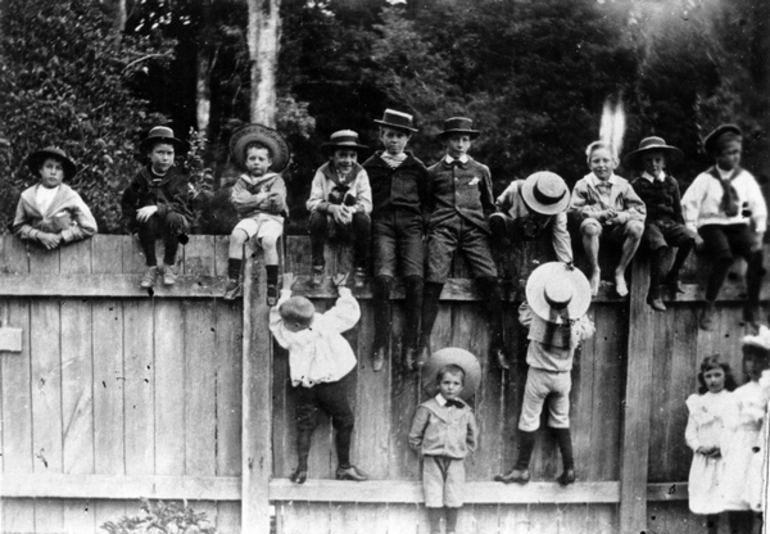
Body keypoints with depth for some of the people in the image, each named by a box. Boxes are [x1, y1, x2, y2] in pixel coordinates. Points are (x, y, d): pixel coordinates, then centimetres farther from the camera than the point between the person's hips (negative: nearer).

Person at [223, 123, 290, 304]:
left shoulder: (276, 180, 8)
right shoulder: (242, 181, 15)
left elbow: (277, 204, -7)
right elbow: (237, 202, -2)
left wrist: (251, 200, 0)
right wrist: (261, 198, -6)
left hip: (271, 218, -2)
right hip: (249, 218, 2)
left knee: (268, 240, -33)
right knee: (236, 235, -29)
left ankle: (272, 286, -24)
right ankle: (233, 282, -25)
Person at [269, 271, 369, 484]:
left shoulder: (288, 336, -16)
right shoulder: (326, 322, -18)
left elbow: (275, 316, 3)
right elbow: (350, 311, -4)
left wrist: (286, 289, 13)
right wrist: (342, 288, 11)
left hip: (304, 386, 1)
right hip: (331, 385, -1)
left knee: (305, 425, 13)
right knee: (344, 422, 14)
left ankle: (302, 468, 6)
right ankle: (344, 467, 20)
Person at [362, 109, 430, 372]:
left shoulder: (417, 168, 17)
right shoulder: (371, 166, 17)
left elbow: (426, 201, 20)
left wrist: (423, 226, 7)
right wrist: (366, 221, 7)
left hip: (410, 224, 1)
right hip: (382, 224, 0)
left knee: (414, 278, -22)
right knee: (383, 277, -25)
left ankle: (410, 348, -17)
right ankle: (381, 347, -19)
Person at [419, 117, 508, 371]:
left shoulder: (481, 171, 21)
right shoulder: (433, 172, 18)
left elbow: (489, 205, 27)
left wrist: (487, 225, 14)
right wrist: (428, 227, 10)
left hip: (474, 229, 1)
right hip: (443, 228, -1)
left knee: (489, 278, -19)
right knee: (434, 279, -20)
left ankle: (497, 343, -13)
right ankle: (424, 343, -14)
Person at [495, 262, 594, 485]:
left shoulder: (537, 318, -22)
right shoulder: (577, 323, -16)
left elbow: (523, 312, 0)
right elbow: (589, 330, 7)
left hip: (539, 374, -2)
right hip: (563, 376, 2)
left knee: (529, 420, 9)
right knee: (560, 420, 18)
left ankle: (522, 469, 16)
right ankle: (569, 468, 19)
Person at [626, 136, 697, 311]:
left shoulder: (671, 182, 14)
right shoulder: (636, 184, 3)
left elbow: (677, 209, 18)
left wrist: (680, 227, 8)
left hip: (668, 223, 4)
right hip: (648, 224, -4)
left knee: (689, 237, -27)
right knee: (660, 245, -35)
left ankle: (673, 276, -4)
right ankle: (654, 293, -25)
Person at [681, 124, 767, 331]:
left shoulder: (746, 178, 7)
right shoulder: (705, 178, -3)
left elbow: (758, 206, 10)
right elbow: (689, 203, -6)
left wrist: (759, 232, 0)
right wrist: (694, 233, -12)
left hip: (738, 225, 3)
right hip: (711, 225, -3)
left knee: (757, 254, -27)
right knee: (724, 255, -34)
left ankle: (752, 308, -11)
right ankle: (708, 308, -20)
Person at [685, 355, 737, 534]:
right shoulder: (697, 402, 12)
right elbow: (690, 433, 10)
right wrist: (699, 447, -8)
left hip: (729, 460, -3)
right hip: (704, 462, 3)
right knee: (709, 504, 5)